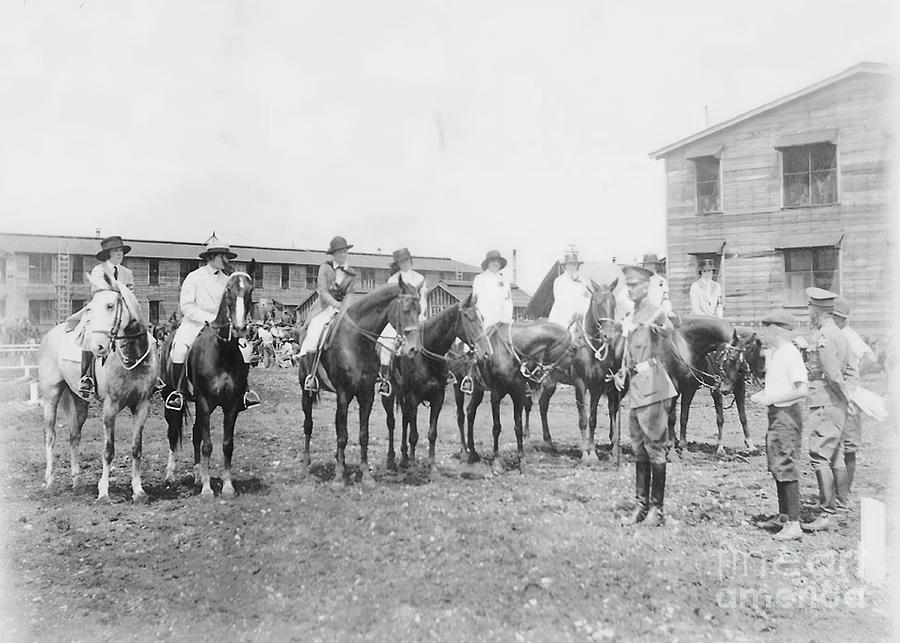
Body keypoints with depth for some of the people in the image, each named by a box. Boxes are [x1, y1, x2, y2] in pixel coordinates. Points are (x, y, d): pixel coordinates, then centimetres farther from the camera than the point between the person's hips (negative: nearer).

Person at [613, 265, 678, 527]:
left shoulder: (654, 313, -8)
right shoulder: (634, 315, 17)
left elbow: (671, 330, -23)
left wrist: (661, 329, -42)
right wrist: (621, 373, 9)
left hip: (652, 389, -9)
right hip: (635, 389, 9)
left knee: (654, 448, -2)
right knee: (639, 450, 13)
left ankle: (657, 509, 6)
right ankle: (641, 506, 22)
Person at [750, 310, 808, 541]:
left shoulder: (791, 353, -15)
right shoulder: (771, 353, 13)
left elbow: (802, 389, -22)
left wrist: (772, 398, -20)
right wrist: (761, 394, 7)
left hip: (787, 413, -10)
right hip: (775, 414, 10)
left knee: (785, 467, -9)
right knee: (776, 467, 14)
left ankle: (794, 524, -6)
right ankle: (782, 516, 24)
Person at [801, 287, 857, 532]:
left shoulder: (823, 338, -16)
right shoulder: (839, 335, 14)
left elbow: (834, 375, -21)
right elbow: (851, 371, 17)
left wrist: (846, 397, -9)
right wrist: (849, 395, 11)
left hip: (825, 405, -10)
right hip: (837, 407, 10)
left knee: (820, 456, -9)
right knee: (836, 457, 16)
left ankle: (826, 514, -8)